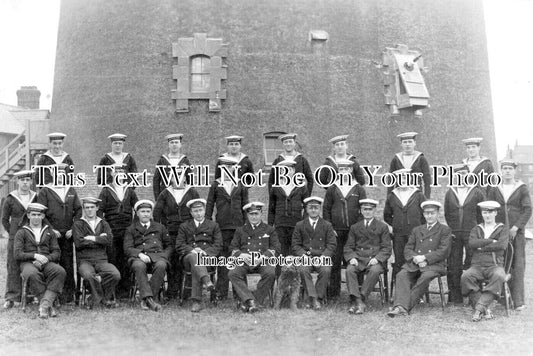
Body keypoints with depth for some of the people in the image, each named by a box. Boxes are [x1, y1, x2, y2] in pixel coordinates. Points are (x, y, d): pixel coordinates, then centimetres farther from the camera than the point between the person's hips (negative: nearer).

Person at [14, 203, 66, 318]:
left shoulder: (50, 232, 19)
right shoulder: (21, 233, 13)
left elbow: (56, 252, 11)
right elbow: (17, 254, 1)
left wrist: (46, 259, -11)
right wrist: (35, 255, -15)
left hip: (47, 262, 2)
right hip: (28, 263, -2)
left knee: (60, 272, -33)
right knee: (33, 274, -39)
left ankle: (45, 303, -35)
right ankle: (49, 305, -29)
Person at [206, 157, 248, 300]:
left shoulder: (240, 186, 9)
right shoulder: (215, 185, 7)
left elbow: (245, 206, 12)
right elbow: (209, 205, 7)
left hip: (238, 225, 1)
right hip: (222, 225, -1)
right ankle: (221, 291, 5)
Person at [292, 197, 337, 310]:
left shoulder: (327, 225, 12)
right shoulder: (299, 225, 13)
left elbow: (332, 245, 4)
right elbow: (295, 245, 7)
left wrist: (322, 257, -13)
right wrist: (304, 255, -12)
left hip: (322, 257, 0)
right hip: (305, 257, 0)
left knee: (326, 270, -32)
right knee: (303, 269, -32)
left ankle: (319, 297, -18)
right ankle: (313, 299, -28)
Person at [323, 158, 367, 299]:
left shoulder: (359, 189, 6)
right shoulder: (332, 189, 9)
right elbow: (326, 210, 9)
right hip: (336, 231, 1)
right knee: (334, 261, 2)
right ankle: (333, 292, 11)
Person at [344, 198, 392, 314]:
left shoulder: (383, 227, 11)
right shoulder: (354, 227, 18)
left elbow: (387, 248, 4)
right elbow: (348, 247, 13)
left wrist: (377, 258, -13)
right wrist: (351, 258, -8)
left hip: (376, 260, -2)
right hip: (358, 259, 2)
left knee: (374, 271, -35)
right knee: (349, 270, -30)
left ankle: (361, 298, -29)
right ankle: (357, 301, -34)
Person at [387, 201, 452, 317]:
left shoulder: (445, 230, 12)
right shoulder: (416, 230, 25)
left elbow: (444, 251, -2)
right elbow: (408, 249, 15)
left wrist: (424, 258, -13)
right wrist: (415, 258, -9)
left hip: (434, 264, -3)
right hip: (414, 263, 3)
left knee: (425, 277, -36)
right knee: (401, 275, -27)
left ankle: (406, 306, -33)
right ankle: (401, 306, -42)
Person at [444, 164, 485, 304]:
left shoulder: (478, 192, 4)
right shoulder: (449, 193, 11)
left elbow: (482, 214, 5)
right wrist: (452, 230, 5)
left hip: (472, 234, -2)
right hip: (454, 234, 2)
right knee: (453, 266, 2)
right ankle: (455, 297, 10)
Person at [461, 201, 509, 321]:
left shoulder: (503, 229, 12)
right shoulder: (476, 229, 18)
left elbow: (502, 245, -10)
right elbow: (472, 243, -4)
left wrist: (481, 248, -5)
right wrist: (491, 241, -9)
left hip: (495, 266, -2)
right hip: (477, 266, 2)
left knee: (499, 276, -37)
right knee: (465, 277, -31)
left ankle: (479, 307, -33)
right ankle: (484, 309, -24)